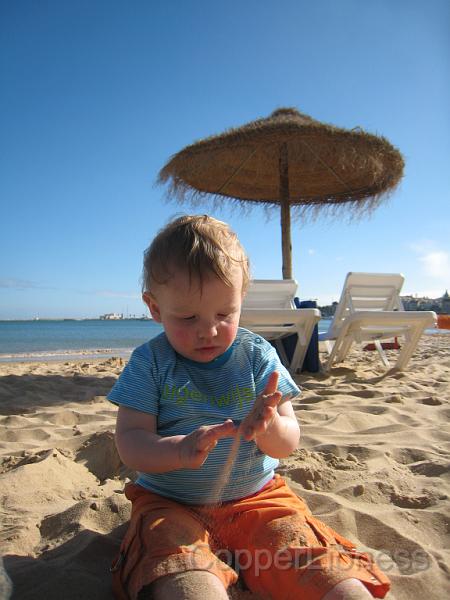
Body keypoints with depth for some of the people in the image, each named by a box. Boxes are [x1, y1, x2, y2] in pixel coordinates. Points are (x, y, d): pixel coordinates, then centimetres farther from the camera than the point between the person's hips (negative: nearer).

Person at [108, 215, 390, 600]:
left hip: (257, 497, 2)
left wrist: (269, 428, -28)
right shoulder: (150, 362, -5)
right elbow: (130, 442, -10)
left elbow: (289, 443, -3)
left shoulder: (258, 356, -3)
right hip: (172, 505, -1)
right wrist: (180, 451, -31)